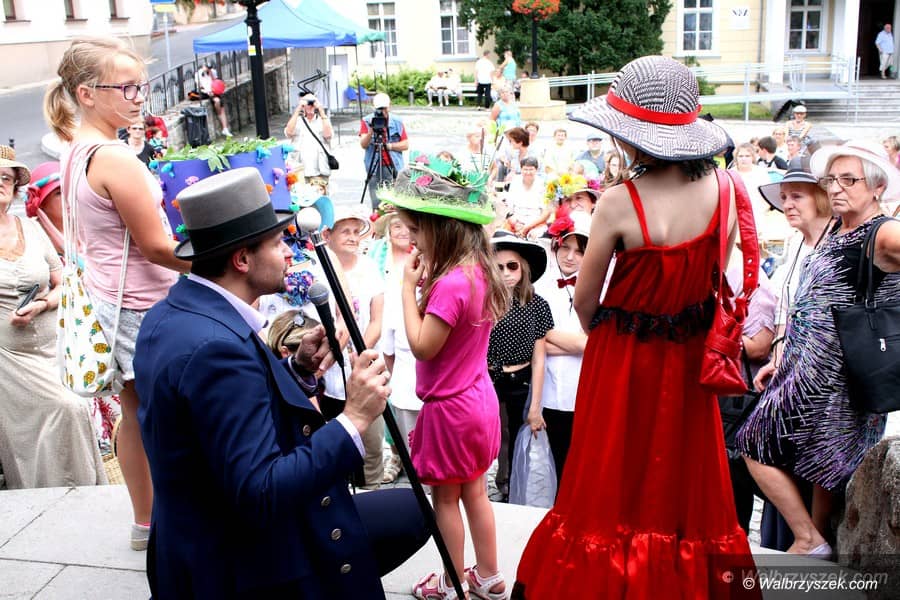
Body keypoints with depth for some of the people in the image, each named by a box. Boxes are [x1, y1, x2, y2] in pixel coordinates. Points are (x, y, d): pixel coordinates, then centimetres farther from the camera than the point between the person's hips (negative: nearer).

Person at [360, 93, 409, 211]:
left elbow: (405, 145, 5)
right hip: (374, 168, -1)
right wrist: (371, 132, -24)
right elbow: (363, 145, -7)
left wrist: (389, 146, -9)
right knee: (376, 203, -4)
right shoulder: (367, 121, 3)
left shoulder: (397, 122, 6)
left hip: (394, 167, 1)